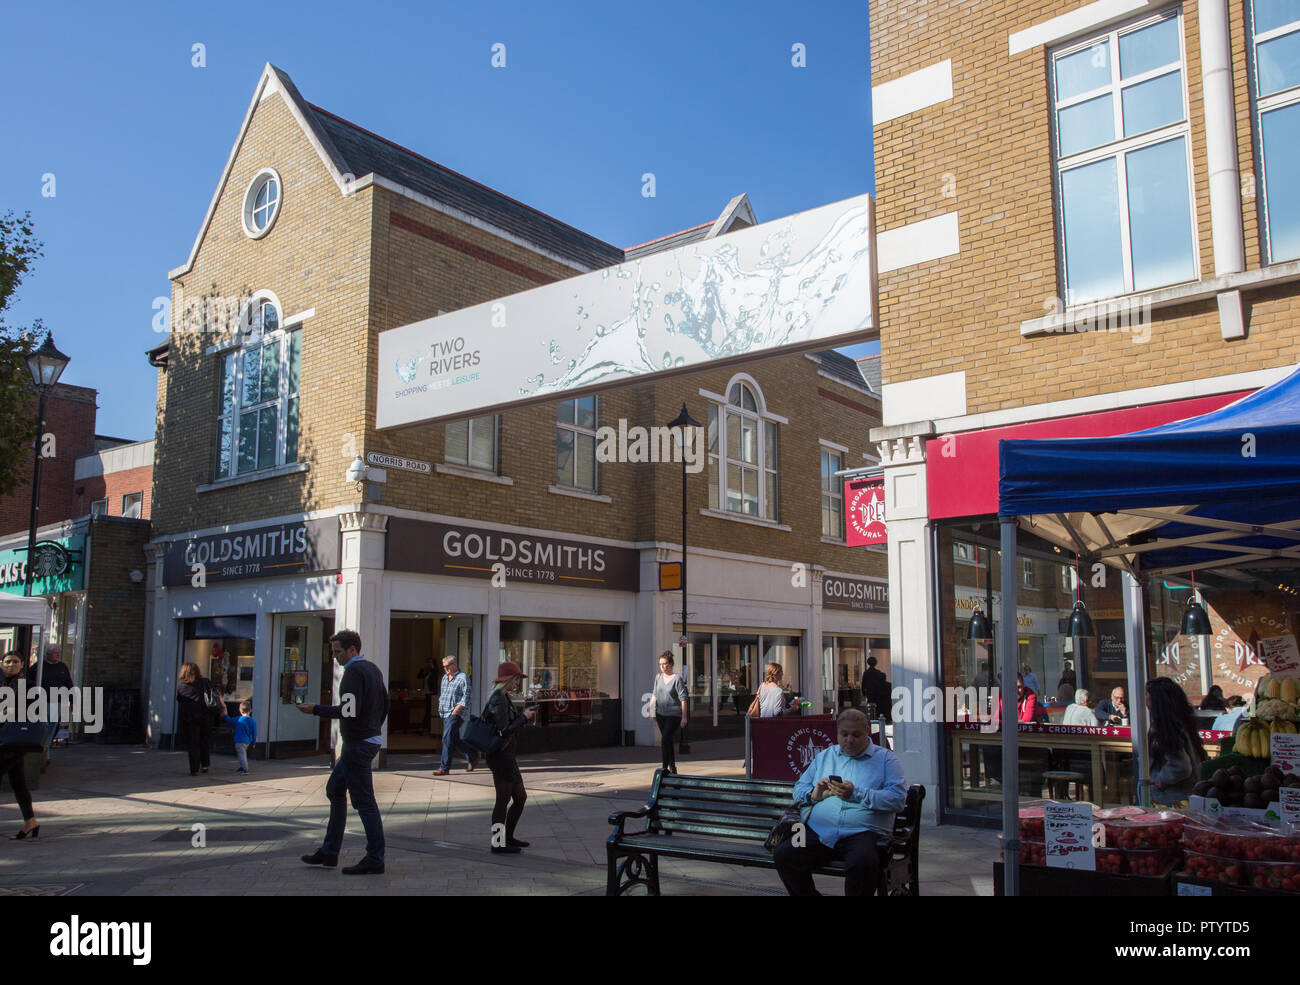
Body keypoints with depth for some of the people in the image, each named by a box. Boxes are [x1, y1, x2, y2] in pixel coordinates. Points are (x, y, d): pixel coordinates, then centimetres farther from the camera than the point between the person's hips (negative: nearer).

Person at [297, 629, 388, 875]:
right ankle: (329, 852, 23)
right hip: (371, 739, 10)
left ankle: (375, 859, -1)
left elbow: (349, 711, -24)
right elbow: (384, 705, 18)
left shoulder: (354, 672, -16)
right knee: (335, 790, 18)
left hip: (357, 744, -10)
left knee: (364, 801, -6)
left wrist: (315, 710, -16)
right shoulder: (373, 669, 13)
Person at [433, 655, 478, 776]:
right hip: (445, 714, 8)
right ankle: (472, 758, 25)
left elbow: (466, 698, -14)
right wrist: (440, 708, 13)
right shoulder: (445, 678, 16)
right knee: (456, 739, 12)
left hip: (455, 715, -8)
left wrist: (455, 711, -18)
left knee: (447, 739, -11)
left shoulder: (463, 678, -9)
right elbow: (441, 694, 27)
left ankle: (444, 768, -7)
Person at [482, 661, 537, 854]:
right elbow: (504, 731, -24)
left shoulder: (504, 698, 14)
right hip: (500, 756, -10)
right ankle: (498, 844, 7)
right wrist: (524, 718, -15)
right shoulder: (499, 701, -18)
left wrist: (524, 716, 5)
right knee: (503, 799, -2)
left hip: (506, 756, 10)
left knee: (521, 797, 17)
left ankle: (508, 837, 27)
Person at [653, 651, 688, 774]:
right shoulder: (658, 677, 6)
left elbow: (683, 699, -11)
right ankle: (673, 767, 23)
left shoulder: (677, 678, -11)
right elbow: (655, 695, 17)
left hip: (674, 714, -6)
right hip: (661, 713, 6)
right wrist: (652, 710, 14)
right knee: (667, 741, 12)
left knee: (665, 739, -18)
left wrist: (684, 717, -14)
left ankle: (665, 767, -9)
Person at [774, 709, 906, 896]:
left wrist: (856, 794, -11)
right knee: (784, 854, -23)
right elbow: (799, 788, 24)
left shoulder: (885, 758, 12)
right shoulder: (824, 756, 25)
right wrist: (813, 795, 1)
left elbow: (898, 798, -2)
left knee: (862, 863, -37)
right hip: (817, 830, 4)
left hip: (861, 832, -4)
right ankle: (808, 894, 0)